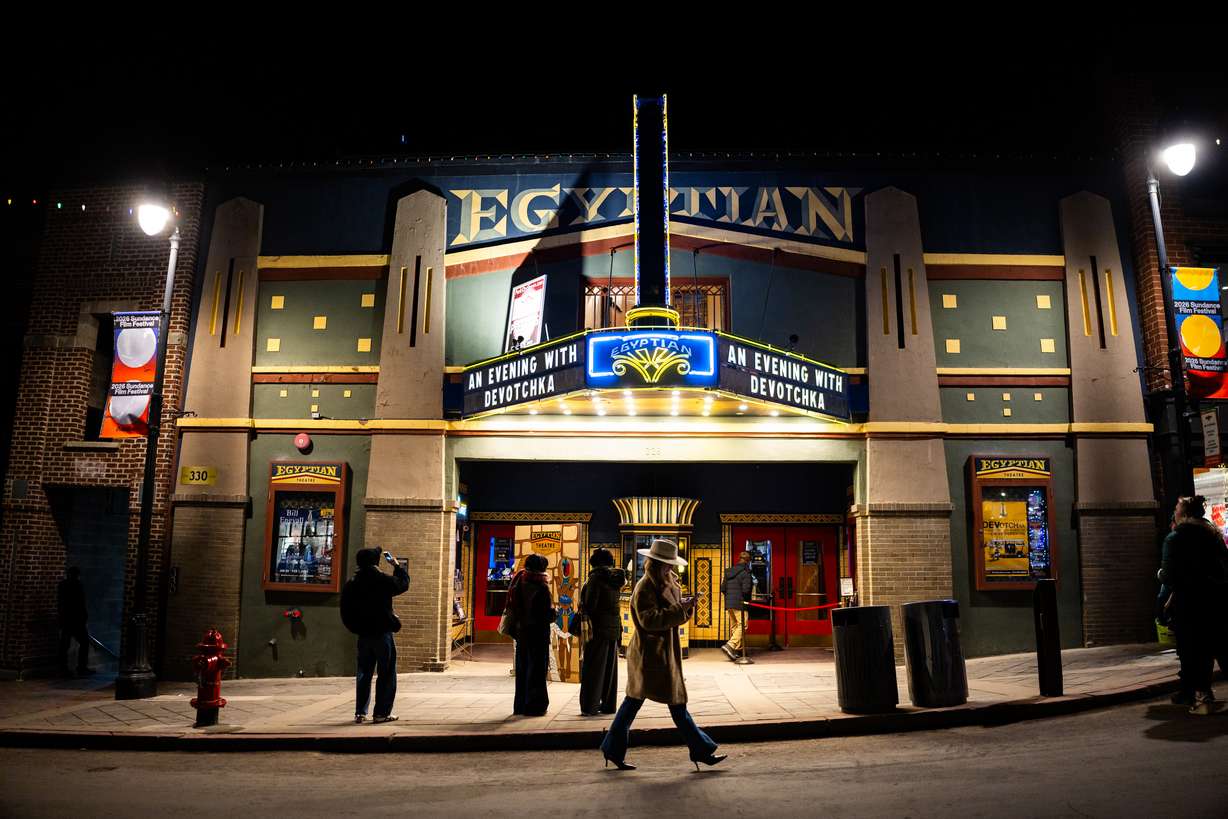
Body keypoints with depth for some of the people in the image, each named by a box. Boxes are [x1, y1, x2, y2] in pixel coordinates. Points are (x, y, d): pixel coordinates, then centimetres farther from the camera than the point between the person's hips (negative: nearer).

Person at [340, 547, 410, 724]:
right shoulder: (382, 580, -13)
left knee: (364, 673, 14)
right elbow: (403, 584, 4)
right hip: (382, 633, -5)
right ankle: (381, 713, 2)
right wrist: (397, 566, 17)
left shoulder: (351, 584, 1)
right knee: (387, 674, 3)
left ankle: (360, 712, 16)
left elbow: (346, 612, 6)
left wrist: (355, 628, 17)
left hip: (363, 635, 5)